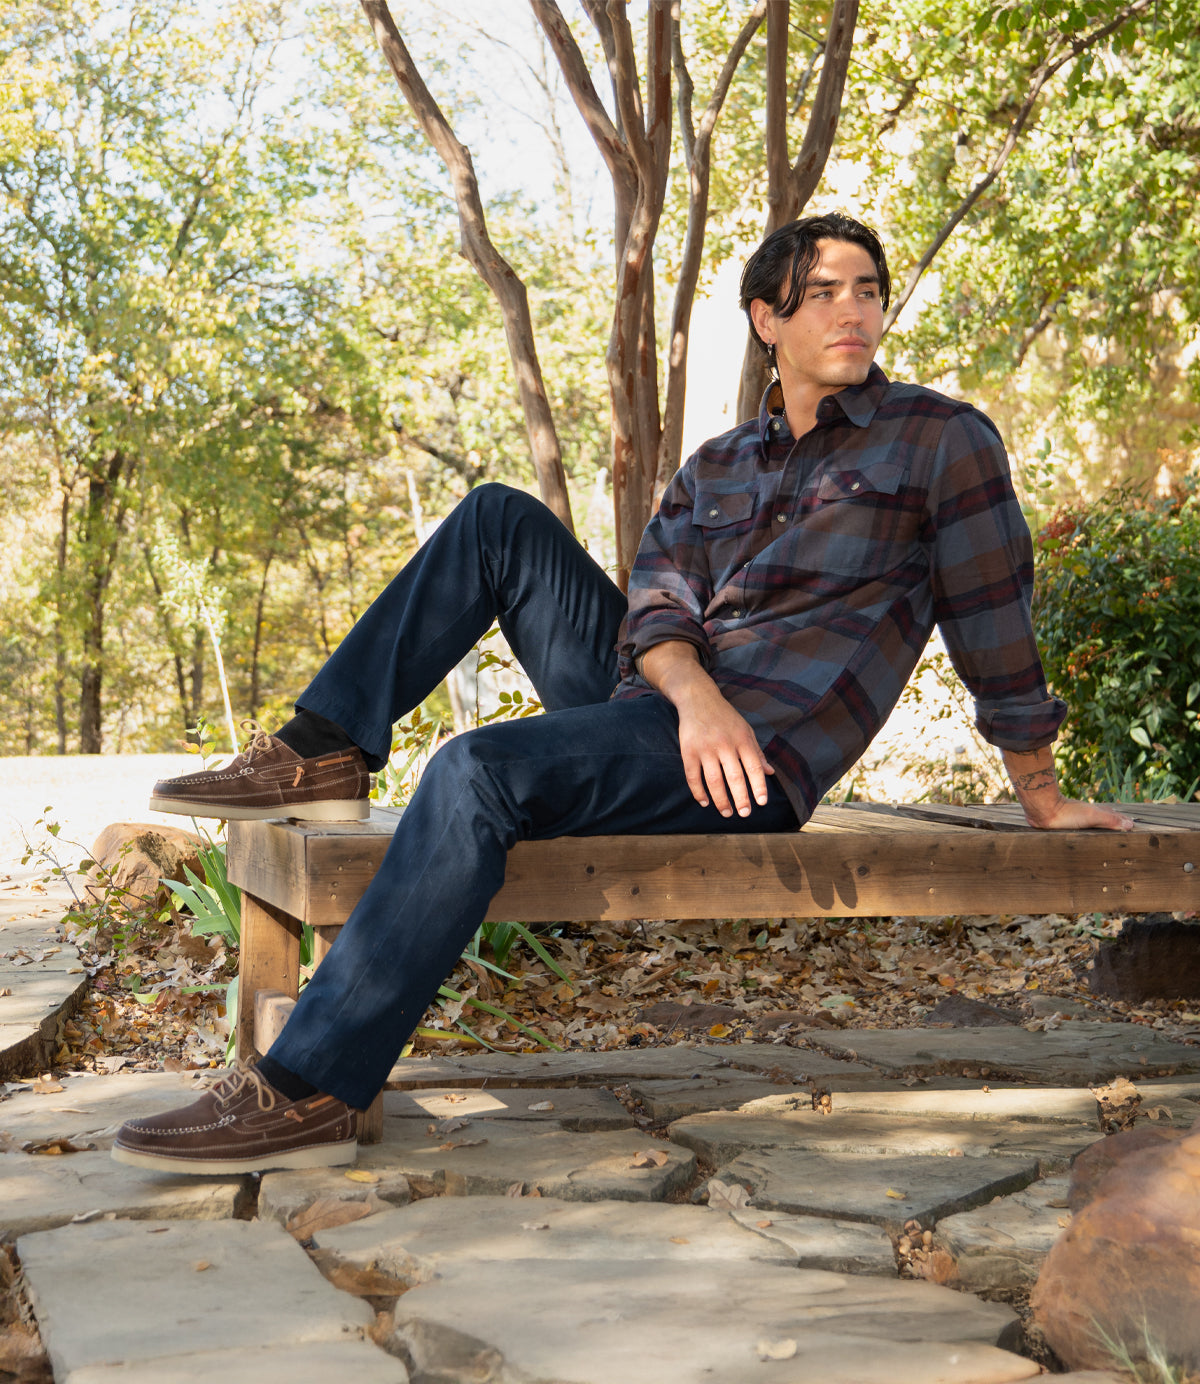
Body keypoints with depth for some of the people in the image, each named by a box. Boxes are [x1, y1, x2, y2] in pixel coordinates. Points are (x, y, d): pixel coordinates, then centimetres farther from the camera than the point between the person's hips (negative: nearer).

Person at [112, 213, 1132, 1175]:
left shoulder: (942, 439, 1)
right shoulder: (716, 469, 17)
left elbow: (994, 624, 2)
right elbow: (653, 616, 3)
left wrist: (1043, 798, 7)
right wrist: (695, 691, -20)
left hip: (753, 758, -7)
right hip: (659, 704, 7)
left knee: (477, 773, -30)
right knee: (500, 519, 8)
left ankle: (309, 1094, -32)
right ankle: (325, 758, -1)